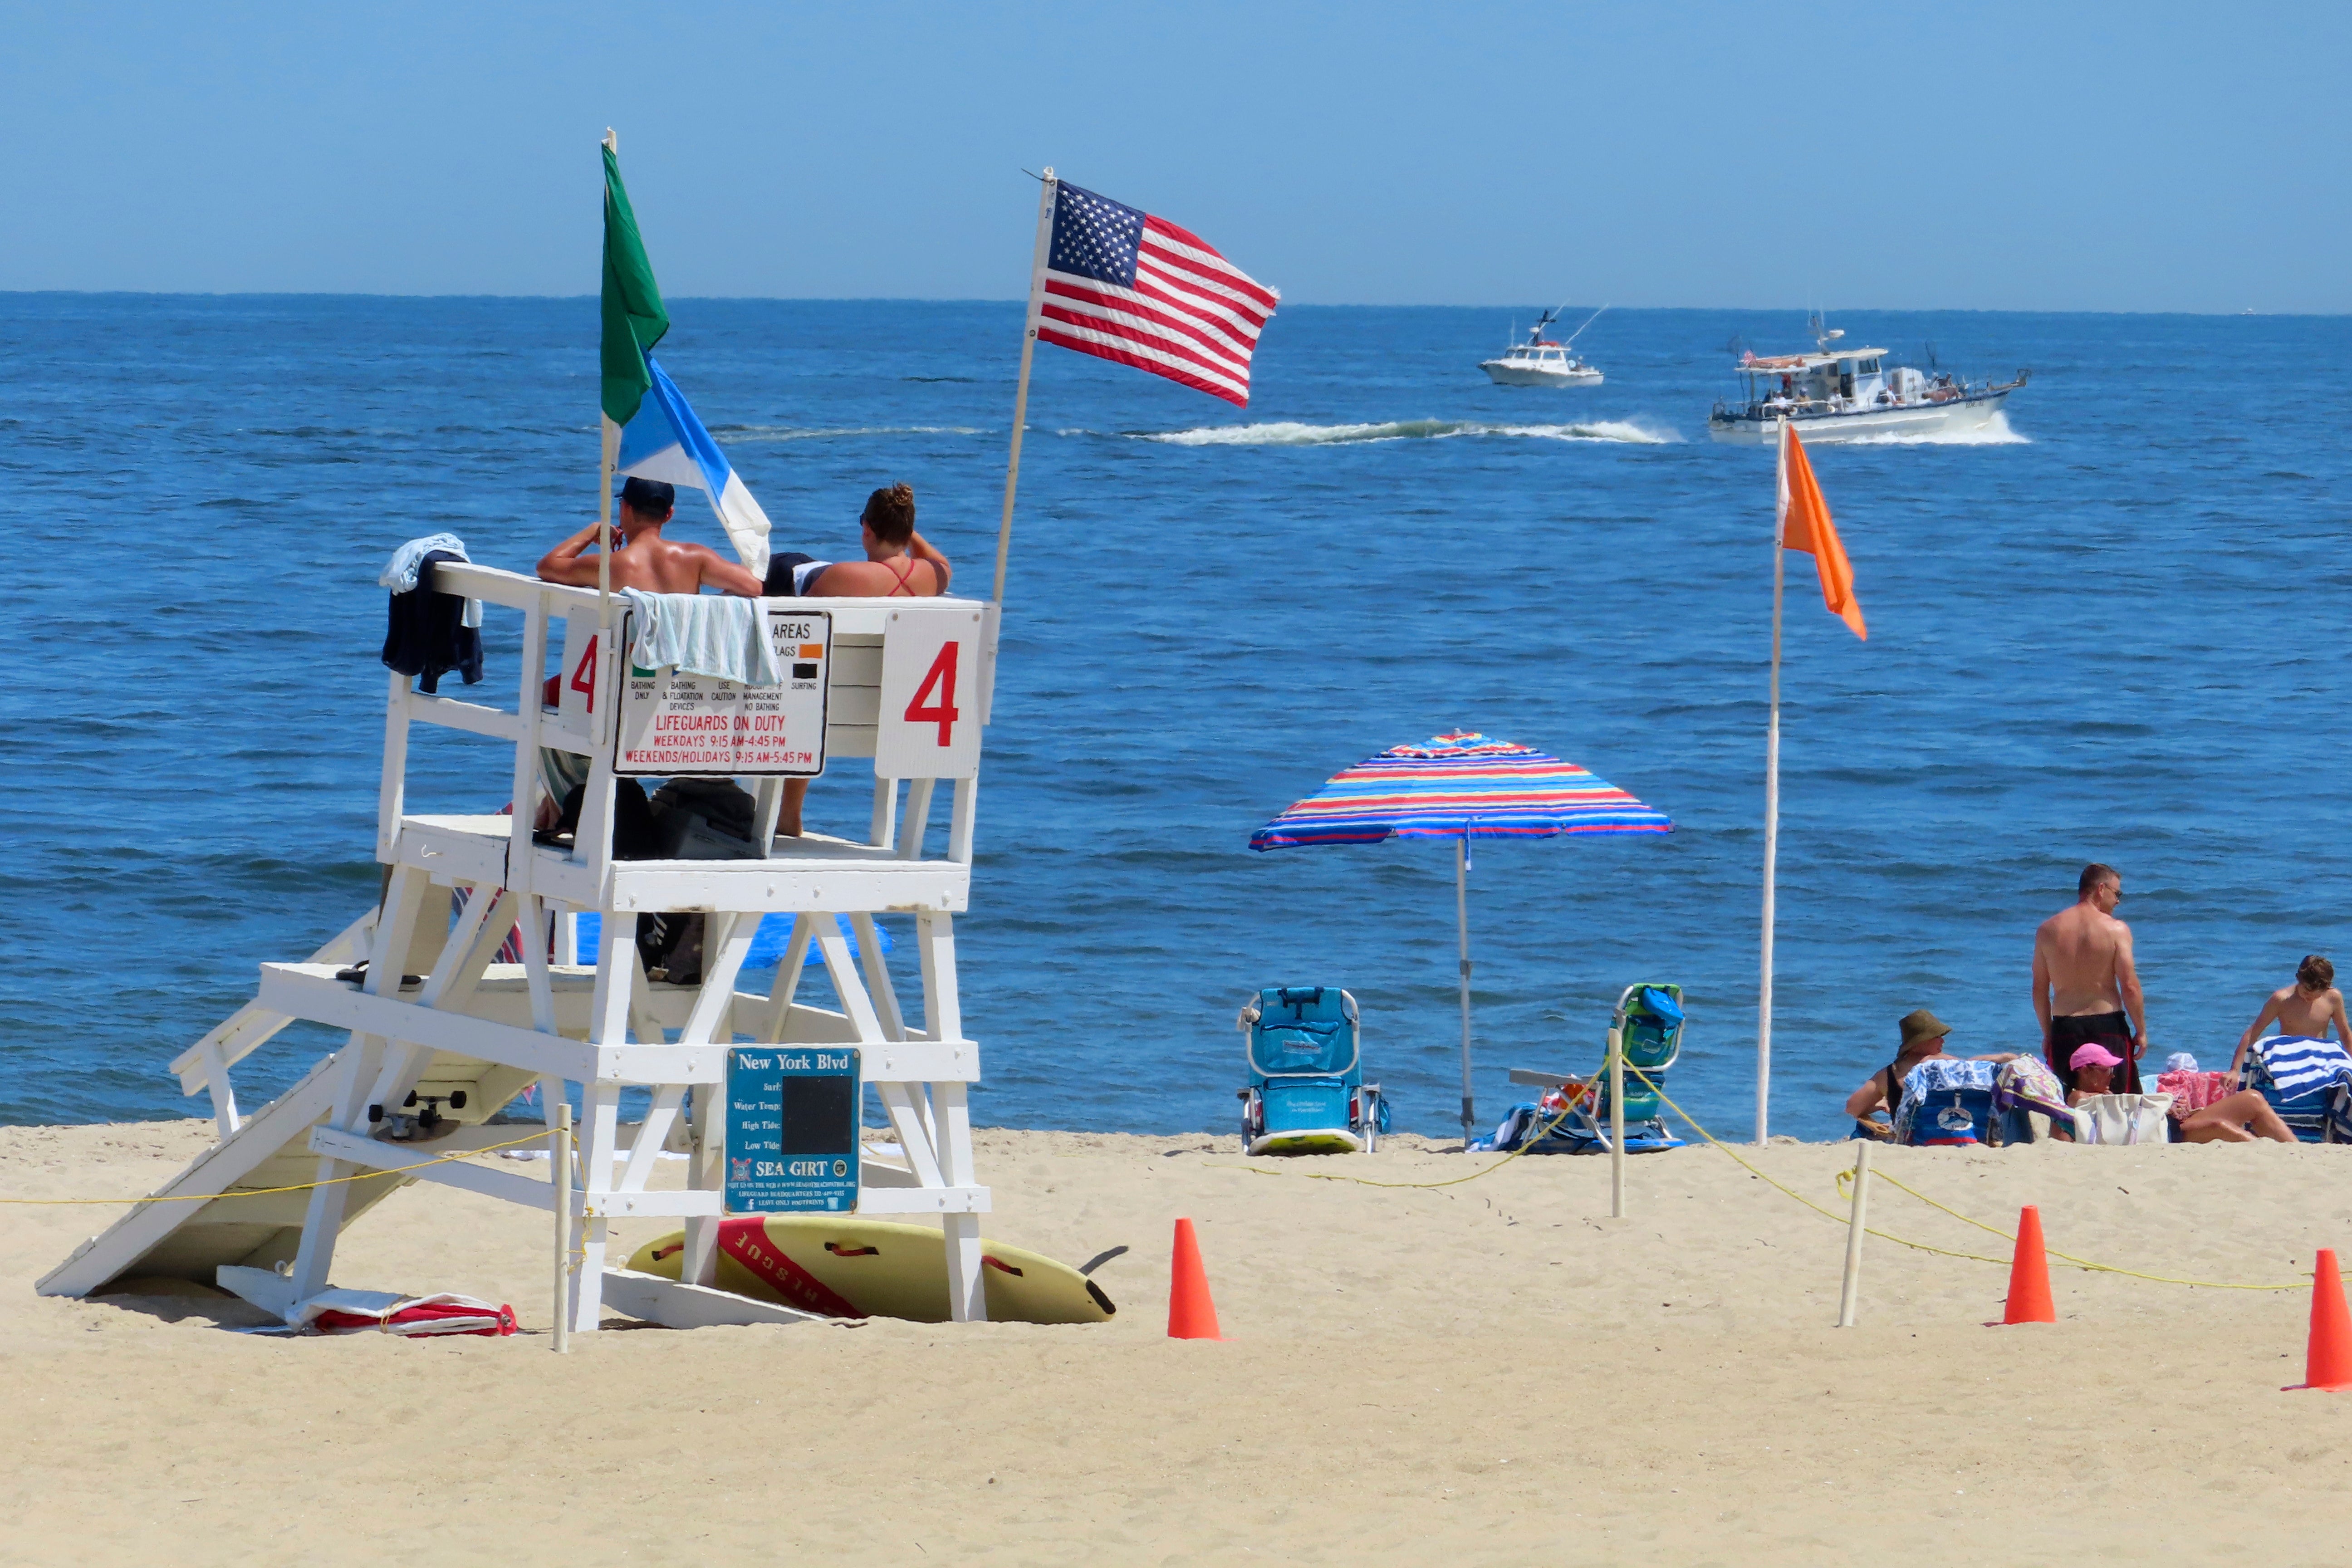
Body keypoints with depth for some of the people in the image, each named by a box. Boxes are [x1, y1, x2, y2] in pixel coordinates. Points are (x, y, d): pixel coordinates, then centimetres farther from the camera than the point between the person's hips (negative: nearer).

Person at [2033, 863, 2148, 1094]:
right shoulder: (2116, 929, -6)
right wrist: (2141, 1031, 0)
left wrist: (2047, 1034, 18)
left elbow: (2039, 989, 9)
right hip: (2108, 1028, -3)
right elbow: (2130, 986, -10)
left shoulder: (2048, 930, 6)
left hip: (2064, 1030, 3)